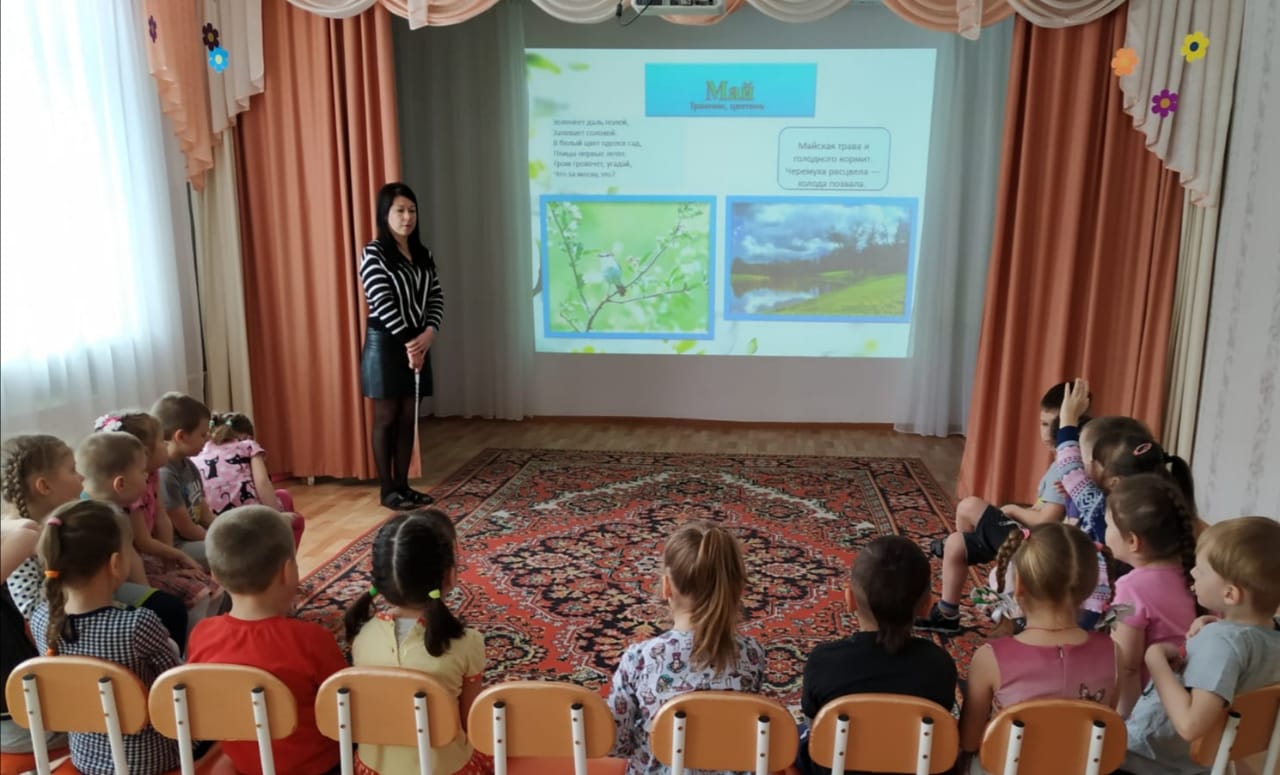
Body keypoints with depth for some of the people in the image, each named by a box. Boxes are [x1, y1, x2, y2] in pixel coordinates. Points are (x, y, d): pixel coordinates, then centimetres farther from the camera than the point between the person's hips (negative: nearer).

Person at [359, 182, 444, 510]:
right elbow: (383, 304, -16)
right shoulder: (374, 254, -9)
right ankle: (388, 490, 9)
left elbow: (436, 297, 5)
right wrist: (409, 341, -17)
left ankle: (403, 485, 18)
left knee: (408, 418, 9)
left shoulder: (424, 255, 11)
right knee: (386, 418, 1)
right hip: (385, 344, -6)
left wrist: (429, 332, -12)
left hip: (417, 343, 6)